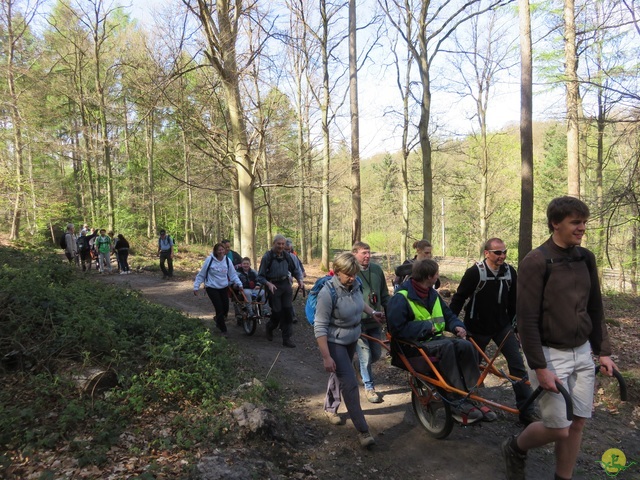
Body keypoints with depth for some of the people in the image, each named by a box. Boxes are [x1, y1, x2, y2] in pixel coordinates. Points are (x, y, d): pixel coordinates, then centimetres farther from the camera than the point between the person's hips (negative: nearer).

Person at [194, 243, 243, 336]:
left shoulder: (227, 260, -3)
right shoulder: (209, 260, -13)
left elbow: (233, 274, 6)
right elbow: (201, 274, -5)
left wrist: (239, 284, -2)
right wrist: (196, 287, -5)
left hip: (223, 287, 4)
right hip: (212, 288, -4)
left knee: (226, 308, 4)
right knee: (219, 309, -8)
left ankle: (218, 319, 38)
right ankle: (223, 330, 10)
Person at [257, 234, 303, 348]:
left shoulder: (286, 256, 2)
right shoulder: (267, 257, -11)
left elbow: (295, 270, 13)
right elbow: (260, 276, -9)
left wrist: (300, 279, -5)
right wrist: (268, 284, -27)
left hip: (285, 284, 4)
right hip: (273, 286, -4)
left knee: (287, 311, 1)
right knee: (277, 312, 1)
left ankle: (286, 338, 11)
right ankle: (270, 327, 35)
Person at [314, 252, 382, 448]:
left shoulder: (354, 285, -9)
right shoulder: (328, 293, -28)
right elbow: (320, 327, -25)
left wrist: (372, 312, 12)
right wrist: (326, 357, -26)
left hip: (352, 340, 7)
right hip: (335, 342, -7)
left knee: (339, 375, 23)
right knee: (350, 383, -9)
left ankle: (330, 408, 46)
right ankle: (363, 430, 1)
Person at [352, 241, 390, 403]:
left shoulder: (377, 269, 1)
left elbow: (384, 295, 10)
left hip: (375, 322, 5)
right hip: (358, 323, -5)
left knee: (377, 354, 15)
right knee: (366, 356, 1)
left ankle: (359, 366, 46)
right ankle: (369, 387, 22)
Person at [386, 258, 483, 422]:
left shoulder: (433, 295, 13)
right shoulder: (401, 298, -15)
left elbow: (448, 315, 17)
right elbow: (397, 329, -21)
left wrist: (457, 326, -6)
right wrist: (426, 326, -19)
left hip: (434, 340, 7)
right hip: (414, 346, -7)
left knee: (465, 345, -22)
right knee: (446, 346, -35)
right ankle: (456, 401, -28)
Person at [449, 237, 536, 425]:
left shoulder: (510, 272, -4)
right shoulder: (475, 273, -18)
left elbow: (513, 300, 8)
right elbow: (458, 298, -11)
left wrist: (511, 323, 11)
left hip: (502, 326, 4)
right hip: (478, 329, -3)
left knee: (517, 364, -3)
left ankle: (527, 411, 4)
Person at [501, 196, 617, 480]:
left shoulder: (586, 258, 4)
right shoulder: (535, 262, -16)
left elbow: (595, 309, 13)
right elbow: (526, 320, -17)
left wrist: (603, 351, 9)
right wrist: (539, 367, -17)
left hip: (582, 353, 6)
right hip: (550, 354, -6)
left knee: (578, 423, 11)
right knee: (559, 429, -1)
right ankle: (515, 449, 28)